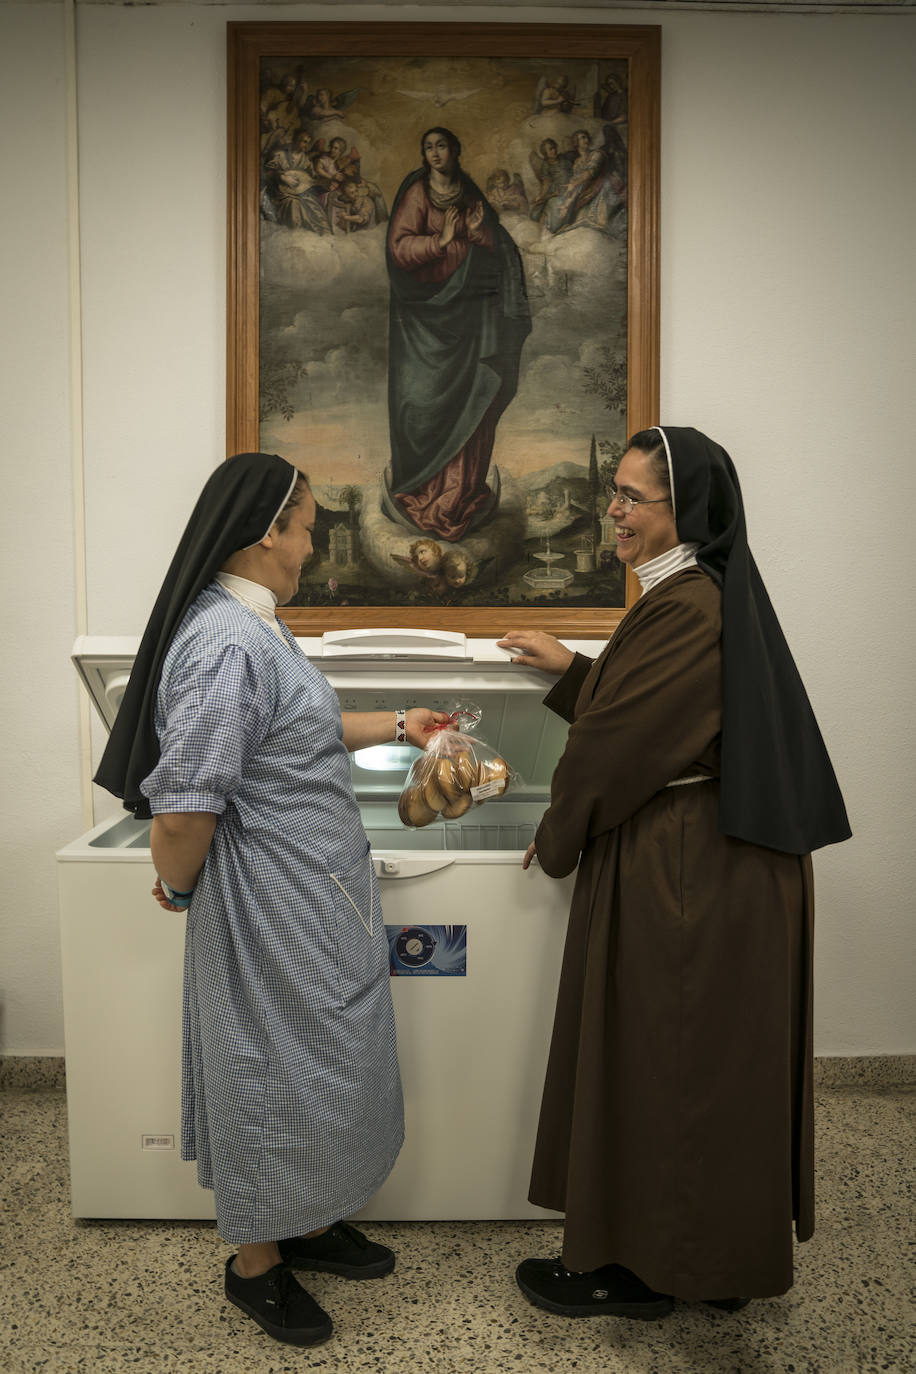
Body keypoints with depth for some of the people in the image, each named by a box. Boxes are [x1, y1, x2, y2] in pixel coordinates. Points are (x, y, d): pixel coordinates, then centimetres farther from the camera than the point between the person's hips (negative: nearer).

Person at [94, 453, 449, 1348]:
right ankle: (254, 1265, 31)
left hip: (311, 898, 10)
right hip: (269, 904, -10)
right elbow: (186, 802, -27)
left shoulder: (251, 628, 7)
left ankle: (307, 1225, 41)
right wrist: (176, 886, -10)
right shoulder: (229, 643, -26)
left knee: (324, 1062, 21)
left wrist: (396, 726, 22)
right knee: (273, 1068, 8)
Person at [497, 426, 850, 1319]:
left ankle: (638, 1270, 24)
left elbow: (615, 744, -17)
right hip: (720, 859, 10)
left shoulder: (686, 609, -21)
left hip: (680, 871, -10)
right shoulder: (719, 595, 10)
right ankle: (712, 1255, 36)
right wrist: (571, 669, 20)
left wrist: (558, 839, -3)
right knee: (704, 1060, 19)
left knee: (652, 1060, 5)